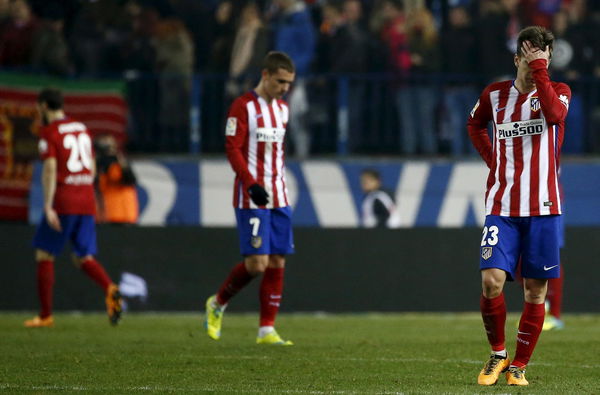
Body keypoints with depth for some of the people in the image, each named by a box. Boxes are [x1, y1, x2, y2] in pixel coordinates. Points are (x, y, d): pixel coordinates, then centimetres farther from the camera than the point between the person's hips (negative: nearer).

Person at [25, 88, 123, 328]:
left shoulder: (49, 133, -5)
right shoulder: (82, 129, 16)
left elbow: (50, 169, -16)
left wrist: (48, 206, -20)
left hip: (62, 200, -6)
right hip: (87, 202, 6)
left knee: (44, 254, 6)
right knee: (83, 258, 9)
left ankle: (46, 315, 4)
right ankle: (110, 289, -21)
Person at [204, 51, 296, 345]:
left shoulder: (282, 109, 15)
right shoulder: (243, 106, -7)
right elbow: (233, 150, -12)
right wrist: (252, 184, -22)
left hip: (279, 197, 7)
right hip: (251, 198, -7)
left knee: (277, 262, 1)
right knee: (257, 262, -13)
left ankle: (267, 330, 5)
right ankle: (217, 304, 11)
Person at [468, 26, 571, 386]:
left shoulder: (557, 91, 1)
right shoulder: (495, 94, 7)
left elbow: (555, 114, -24)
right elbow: (475, 125, 28)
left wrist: (539, 68, -23)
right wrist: (492, 158, 13)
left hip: (543, 208, -1)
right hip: (502, 205, 1)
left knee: (536, 290, 1)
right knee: (492, 281, -13)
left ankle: (519, 366, 13)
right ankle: (498, 354, 8)